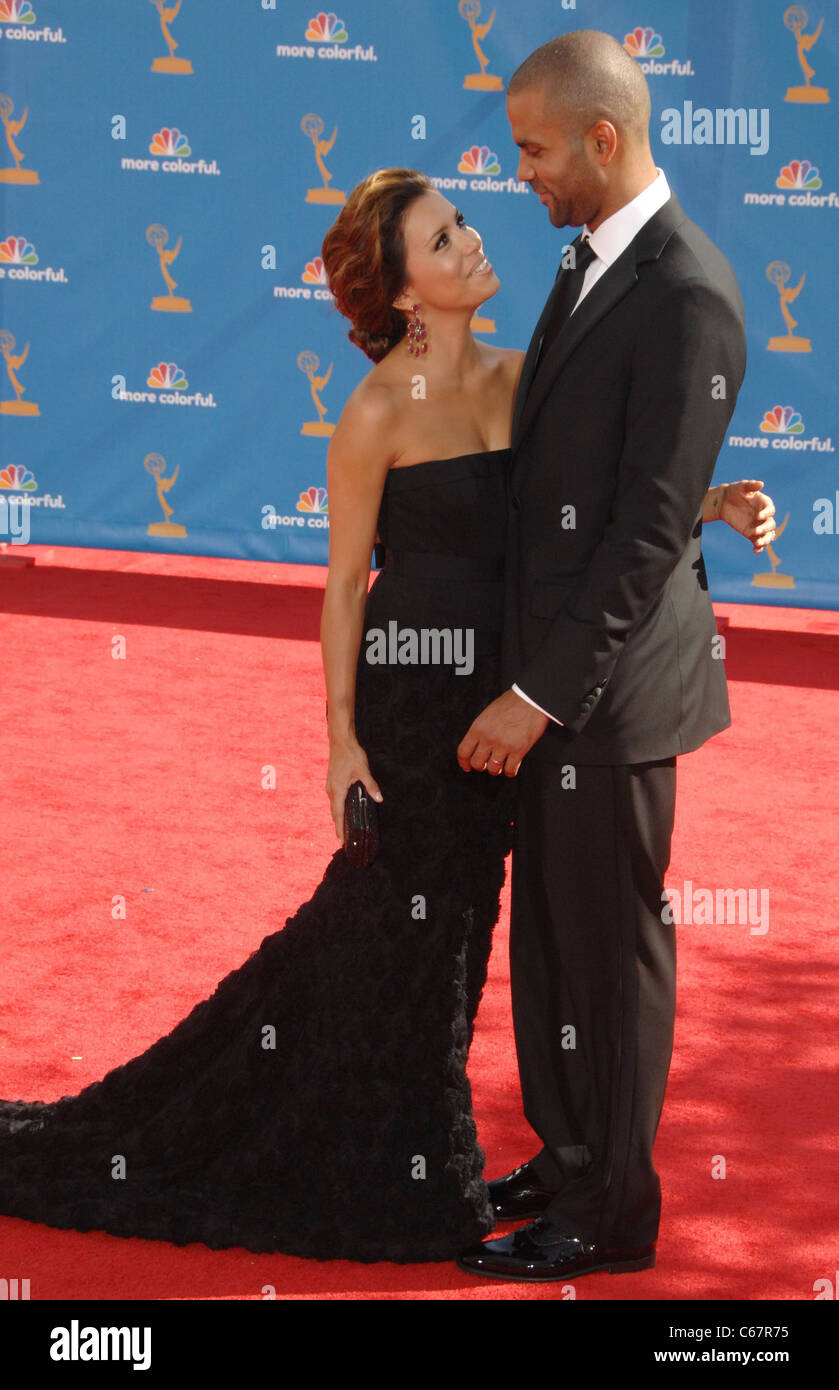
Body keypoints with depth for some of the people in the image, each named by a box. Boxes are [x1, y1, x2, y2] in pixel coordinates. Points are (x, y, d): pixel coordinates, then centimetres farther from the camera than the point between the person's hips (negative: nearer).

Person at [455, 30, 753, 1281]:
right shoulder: (595, 262, 10)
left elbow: (650, 528, -22)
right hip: (555, 666, 9)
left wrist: (541, 694, -20)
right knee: (551, 932, 19)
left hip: (609, 679, -9)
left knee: (609, 946, 4)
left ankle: (609, 1213, 19)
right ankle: (569, 1159, 35)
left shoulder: (686, 295, -21)